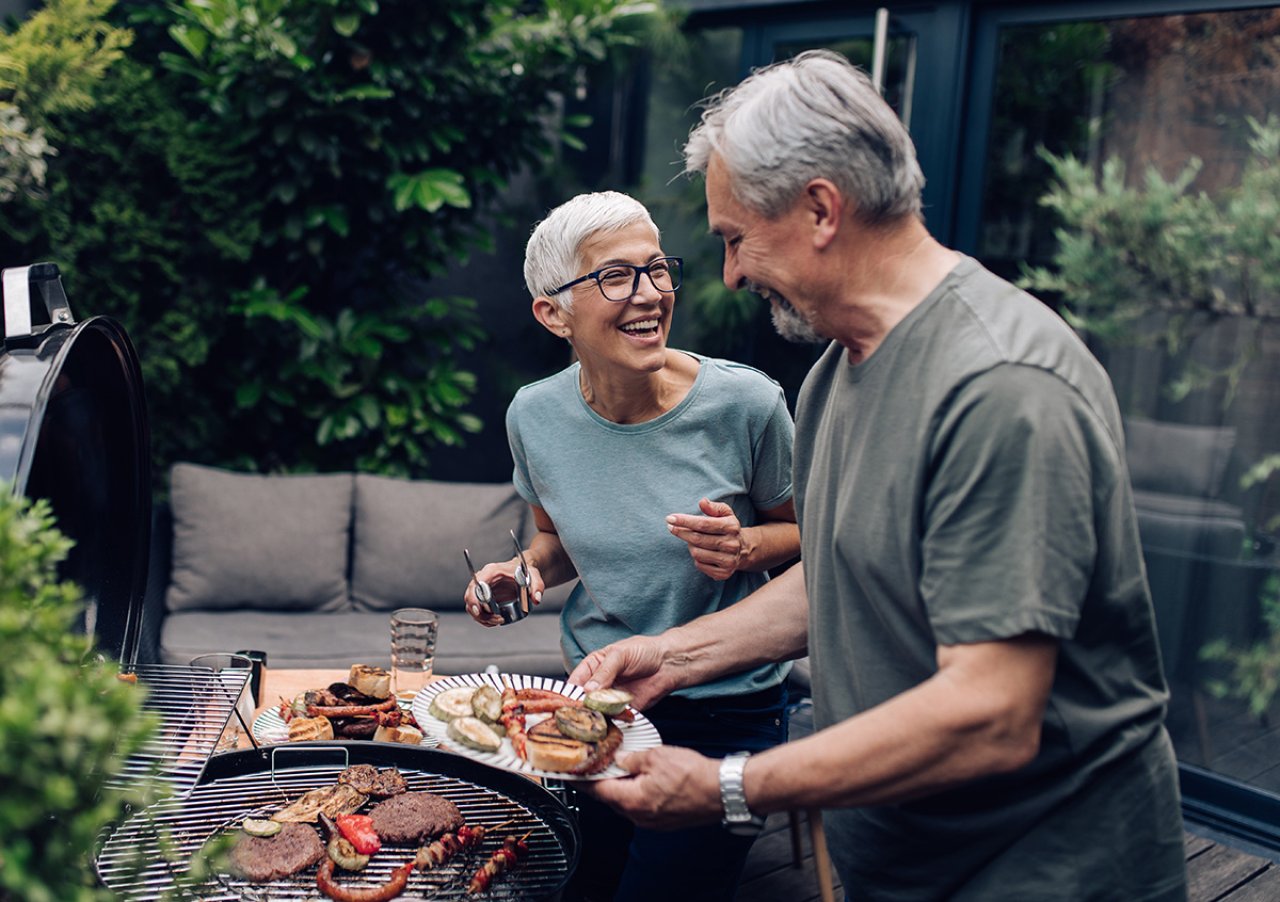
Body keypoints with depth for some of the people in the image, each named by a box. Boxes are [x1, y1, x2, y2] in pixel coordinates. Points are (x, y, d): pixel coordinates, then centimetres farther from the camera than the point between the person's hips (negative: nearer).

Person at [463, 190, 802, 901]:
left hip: (727, 713, -3)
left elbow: (801, 529, -2)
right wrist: (526, 571, -9)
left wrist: (746, 547, -23)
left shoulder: (743, 402, -18)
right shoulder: (536, 415, -7)